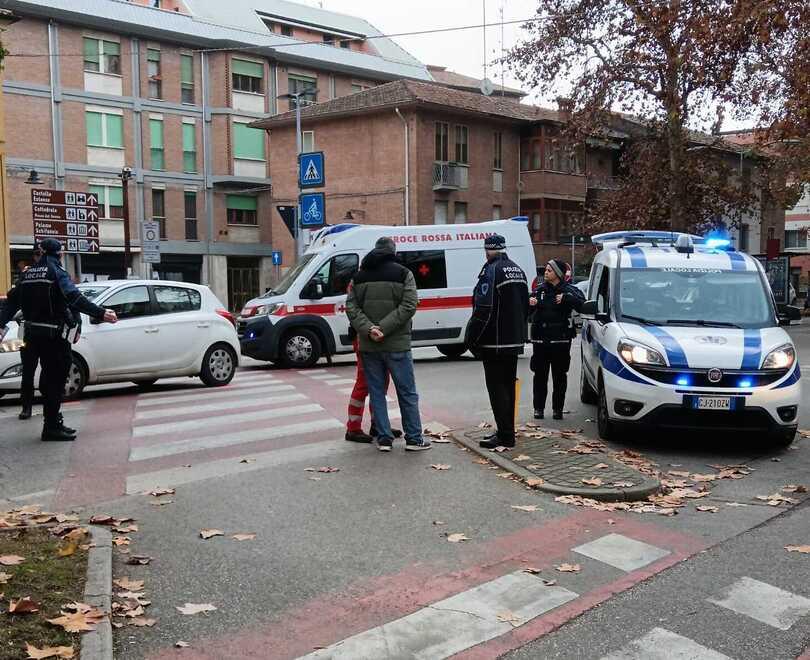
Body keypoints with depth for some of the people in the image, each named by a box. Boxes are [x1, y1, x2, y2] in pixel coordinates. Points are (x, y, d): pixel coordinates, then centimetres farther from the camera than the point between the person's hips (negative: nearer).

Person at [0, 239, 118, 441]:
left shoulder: (29, 273, 12)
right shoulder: (56, 272, -11)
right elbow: (74, 298, -25)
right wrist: (101, 314, -31)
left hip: (34, 333, 8)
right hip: (54, 334, -8)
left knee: (49, 377, 16)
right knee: (55, 379, -3)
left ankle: (52, 423, 24)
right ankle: (52, 427, -1)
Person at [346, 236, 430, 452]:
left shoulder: (359, 276, 8)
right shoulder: (403, 274, -2)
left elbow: (351, 307, -2)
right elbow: (409, 305, -14)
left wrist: (369, 329, -12)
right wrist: (383, 328, -16)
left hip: (368, 346, 3)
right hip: (397, 345, -3)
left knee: (376, 392, 11)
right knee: (407, 393, 6)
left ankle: (384, 438, 11)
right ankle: (414, 439, 10)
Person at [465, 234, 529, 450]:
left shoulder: (491, 271, -15)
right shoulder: (518, 270, 15)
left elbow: (483, 310, -21)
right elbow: (526, 305, 22)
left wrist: (471, 338, -13)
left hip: (495, 342, -9)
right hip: (515, 341, 9)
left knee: (497, 387, -5)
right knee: (508, 386, 14)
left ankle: (505, 435, -5)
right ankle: (506, 431, 22)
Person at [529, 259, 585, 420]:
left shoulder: (569, 290, -1)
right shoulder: (539, 289, 11)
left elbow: (583, 304, -15)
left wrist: (566, 299, -25)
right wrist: (530, 304, -6)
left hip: (560, 339, -3)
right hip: (540, 338, 3)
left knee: (559, 375, 5)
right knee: (540, 374, 4)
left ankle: (557, 408, 14)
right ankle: (538, 408, 11)